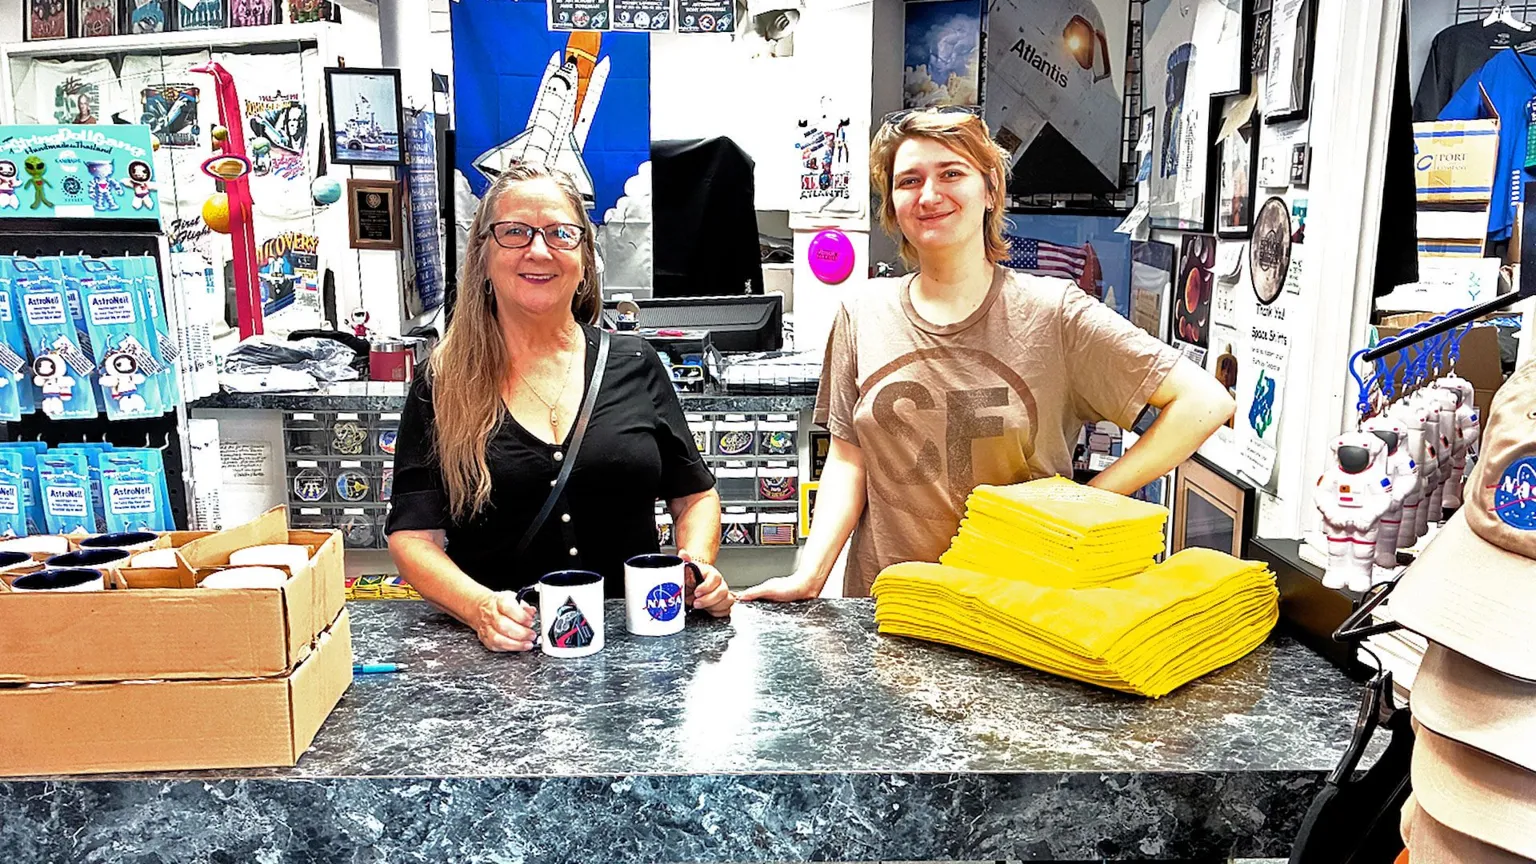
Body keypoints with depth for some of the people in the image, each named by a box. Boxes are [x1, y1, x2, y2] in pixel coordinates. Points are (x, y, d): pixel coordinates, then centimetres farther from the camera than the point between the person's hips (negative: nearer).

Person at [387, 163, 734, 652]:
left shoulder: (635, 366, 8)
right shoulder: (443, 387, 4)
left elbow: (695, 496, 16)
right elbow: (412, 537, 0)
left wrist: (699, 567, -4)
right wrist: (482, 608, -18)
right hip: (503, 649, 0)